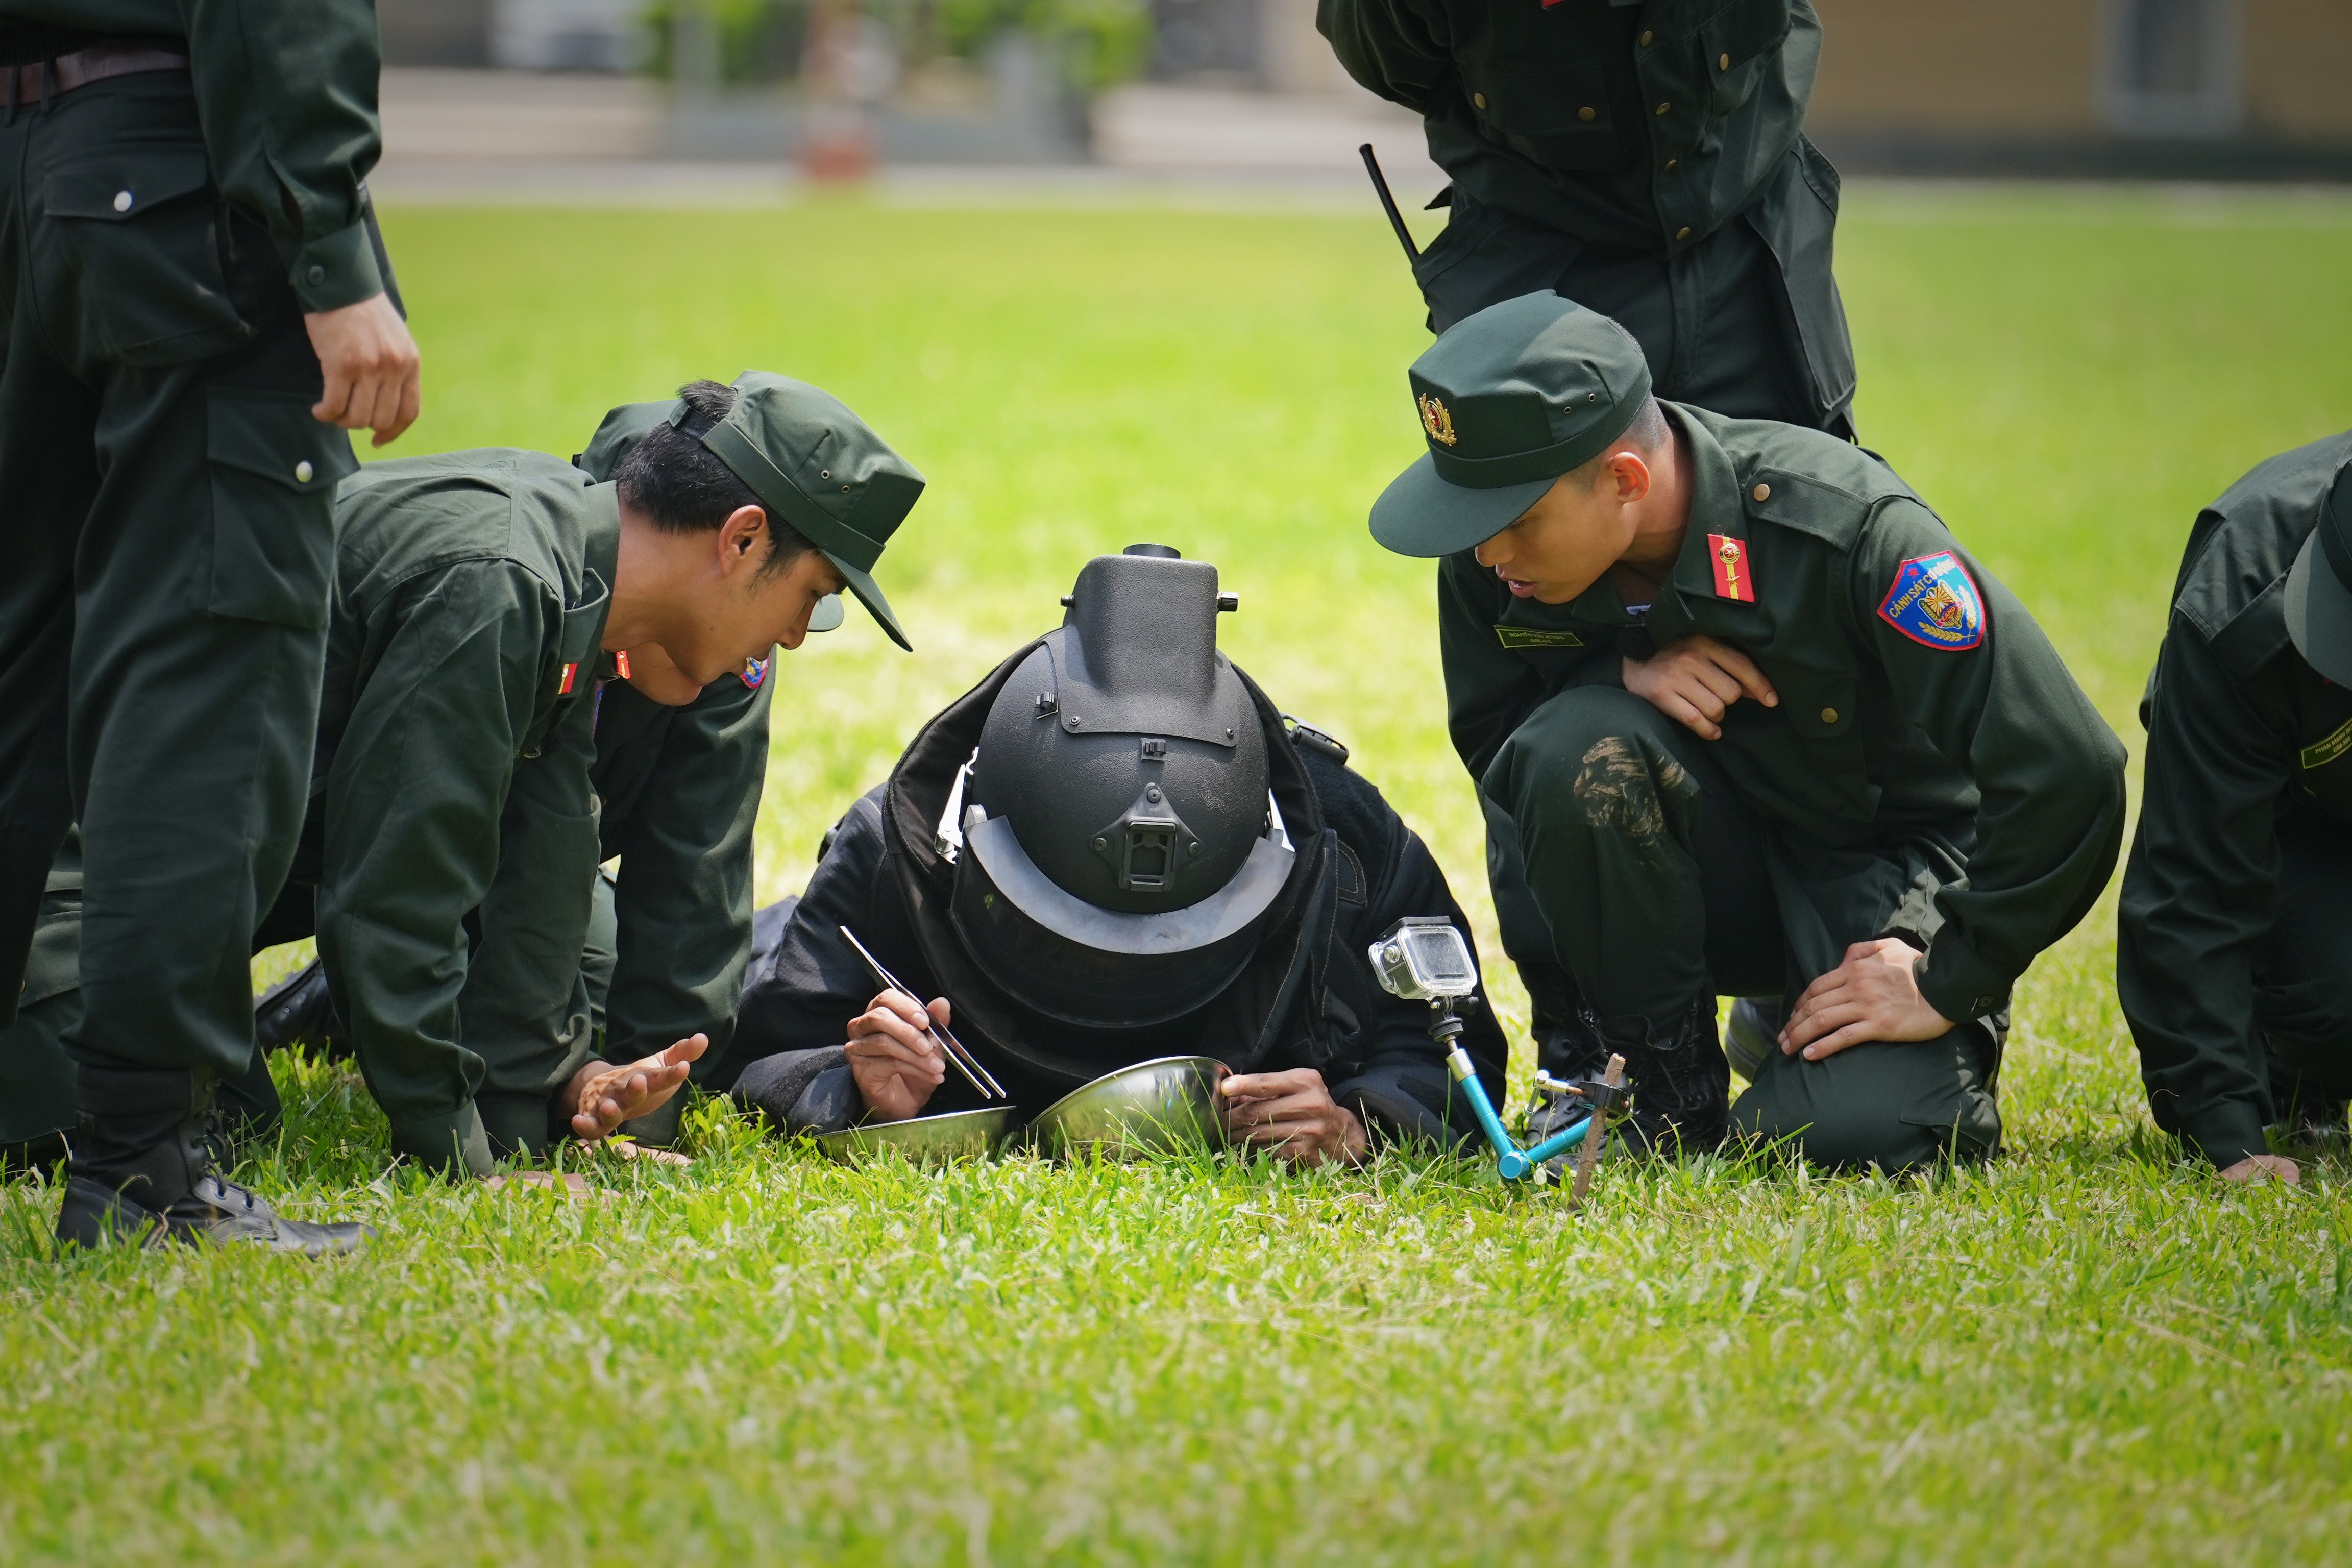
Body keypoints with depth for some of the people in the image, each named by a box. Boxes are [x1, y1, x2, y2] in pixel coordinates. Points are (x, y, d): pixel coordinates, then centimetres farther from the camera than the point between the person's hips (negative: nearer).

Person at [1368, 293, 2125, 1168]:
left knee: (1854, 1133, -31)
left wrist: (1949, 984, -20)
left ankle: (1958, 1040, 7)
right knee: (1575, 747, -29)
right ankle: (1666, 1092, -10)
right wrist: (1624, 674, -21)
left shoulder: (1849, 529, -29)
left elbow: (2067, 773, -26)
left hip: (1892, 864, -4)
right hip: (1728, 865, 4)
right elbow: (1489, 744, 0)